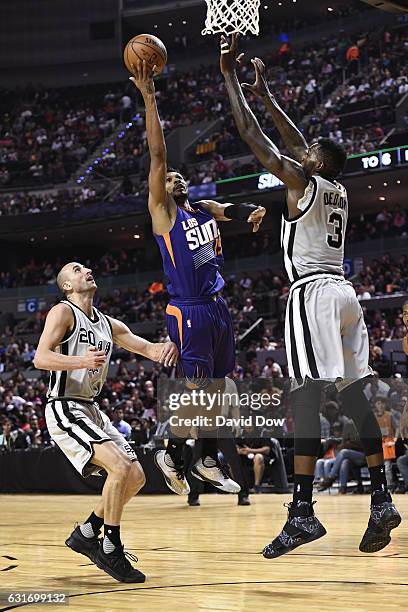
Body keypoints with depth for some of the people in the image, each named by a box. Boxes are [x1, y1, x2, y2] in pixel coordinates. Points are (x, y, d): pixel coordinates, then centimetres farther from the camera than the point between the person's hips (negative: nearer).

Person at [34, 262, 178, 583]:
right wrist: (81, 361, -36)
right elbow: (40, 358, -19)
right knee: (121, 467, -24)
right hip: (64, 409, -9)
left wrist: (167, 348, -12)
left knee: (136, 477, 5)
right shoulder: (64, 312, -8)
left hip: (90, 410, 9)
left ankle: (86, 534, 17)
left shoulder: (108, 324, 15)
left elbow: (146, 348, 13)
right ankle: (111, 550, -14)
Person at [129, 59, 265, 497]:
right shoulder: (162, 212, -3)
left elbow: (235, 210, 22)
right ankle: (171, 454, 9)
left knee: (216, 389, 10)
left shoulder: (205, 209, 16)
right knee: (196, 393, -9)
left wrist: (254, 211, -5)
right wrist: (149, 99, -16)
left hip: (217, 309, 7)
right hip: (188, 313, -7)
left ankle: (208, 462, 21)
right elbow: (157, 156, -9)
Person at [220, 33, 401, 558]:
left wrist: (230, 75, 5)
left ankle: (302, 512, -24)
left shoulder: (303, 181, -2)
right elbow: (298, 141, 31)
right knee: (355, 395, 7)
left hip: (312, 292, -9)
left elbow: (253, 135, -2)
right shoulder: (338, 189, 18)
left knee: (306, 394, -16)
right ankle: (381, 501, 6)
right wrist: (264, 92, 37)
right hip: (343, 292, 9)